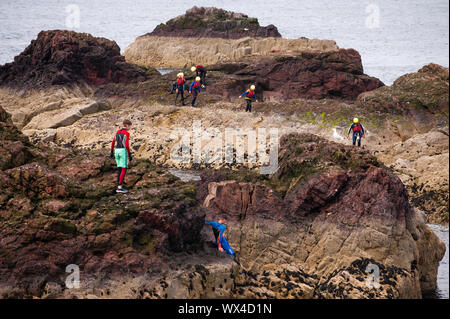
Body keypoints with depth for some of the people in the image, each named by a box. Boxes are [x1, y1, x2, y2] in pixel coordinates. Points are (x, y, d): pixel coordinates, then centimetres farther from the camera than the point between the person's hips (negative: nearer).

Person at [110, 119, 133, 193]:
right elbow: (127, 145, -17)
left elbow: (113, 143, 15)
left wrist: (112, 153, 20)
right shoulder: (127, 133, -10)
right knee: (124, 170, -4)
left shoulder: (118, 132, 14)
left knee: (120, 169, 12)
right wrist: (130, 155, -11)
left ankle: (119, 187, 9)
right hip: (123, 151, -8)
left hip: (117, 151, 8)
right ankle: (120, 187, -10)